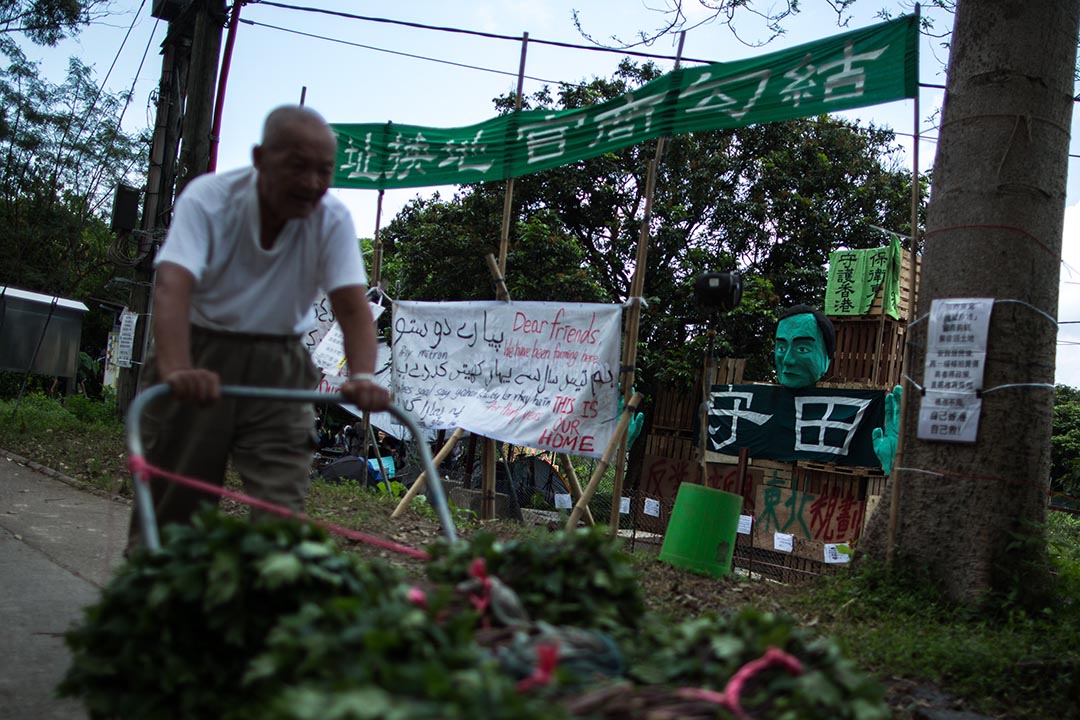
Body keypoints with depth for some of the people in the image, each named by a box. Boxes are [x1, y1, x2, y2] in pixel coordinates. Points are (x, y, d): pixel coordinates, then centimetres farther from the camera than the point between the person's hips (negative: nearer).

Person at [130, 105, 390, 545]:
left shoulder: (332, 219, -11)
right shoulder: (208, 197, -17)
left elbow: (352, 306, -19)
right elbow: (172, 285, -31)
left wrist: (363, 376, -38)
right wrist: (176, 369, -49)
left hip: (278, 364, 2)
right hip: (199, 353, -1)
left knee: (282, 512, -6)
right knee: (169, 505, 7)